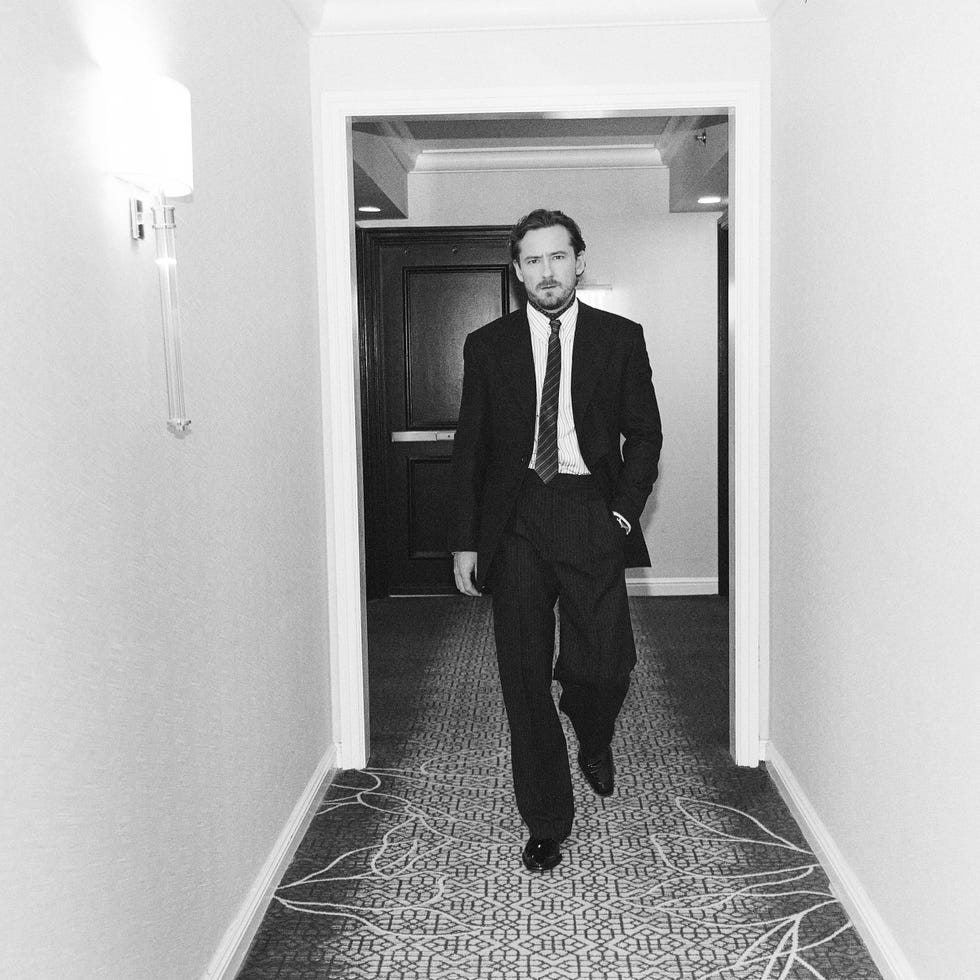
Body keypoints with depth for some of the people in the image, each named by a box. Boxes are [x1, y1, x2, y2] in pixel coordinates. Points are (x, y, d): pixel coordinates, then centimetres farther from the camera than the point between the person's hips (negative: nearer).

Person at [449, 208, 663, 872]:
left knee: (603, 664, -10)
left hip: (592, 514, -1)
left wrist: (625, 507, -5)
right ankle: (546, 823, 17)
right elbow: (470, 446, 9)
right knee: (525, 678, 2)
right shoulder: (488, 345, 9)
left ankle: (594, 741, 28)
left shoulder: (621, 338, 8)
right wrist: (464, 542, 4)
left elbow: (644, 431, 10)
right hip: (515, 521, 1)